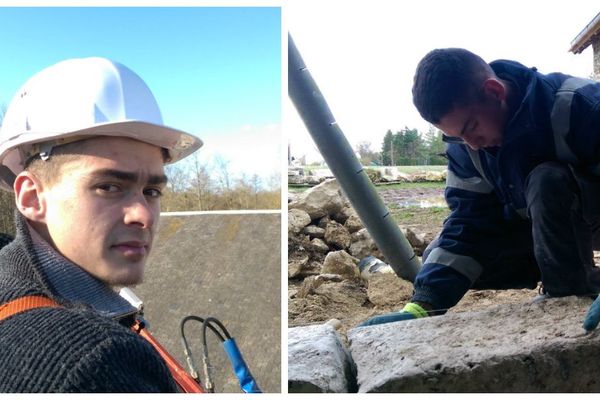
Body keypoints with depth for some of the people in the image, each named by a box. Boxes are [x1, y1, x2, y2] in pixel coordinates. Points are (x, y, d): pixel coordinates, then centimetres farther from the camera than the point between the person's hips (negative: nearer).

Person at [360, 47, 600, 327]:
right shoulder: (465, 146, -14)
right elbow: (468, 223, -16)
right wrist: (423, 306, -27)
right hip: (539, 226, 6)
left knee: (546, 181, -36)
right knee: (437, 257, -9)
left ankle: (572, 291, -12)